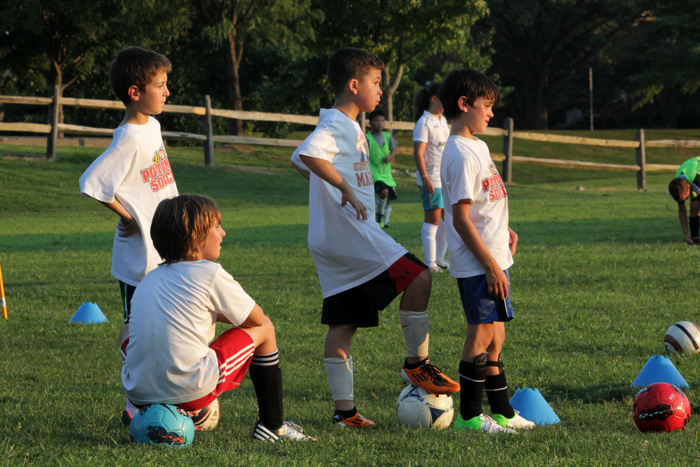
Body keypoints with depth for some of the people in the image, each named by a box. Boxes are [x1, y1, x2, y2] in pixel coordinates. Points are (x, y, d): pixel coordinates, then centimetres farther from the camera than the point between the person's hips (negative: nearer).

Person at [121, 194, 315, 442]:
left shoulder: (148, 280, 15)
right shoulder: (210, 273, -3)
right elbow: (255, 318, 9)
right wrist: (222, 313, 30)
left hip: (137, 393, 6)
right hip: (189, 391, -6)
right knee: (264, 328, 15)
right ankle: (272, 426, 20)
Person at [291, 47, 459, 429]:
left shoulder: (345, 125, 21)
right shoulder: (337, 125, -11)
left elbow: (299, 161, 33)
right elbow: (307, 154, -30)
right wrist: (346, 188, -26)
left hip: (332, 240, 11)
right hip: (348, 231, -11)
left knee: (343, 323, 7)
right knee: (417, 277, -14)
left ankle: (344, 409, 7)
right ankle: (416, 362, -5)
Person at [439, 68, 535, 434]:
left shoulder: (477, 146, 14)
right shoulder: (461, 154, -17)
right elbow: (461, 218, -21)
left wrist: (504, 231, 13)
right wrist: (491, 266, -21)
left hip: (493, 258, 10)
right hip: (477, 263, -10)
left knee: (494, 335, 14)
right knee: (482, 334, -6)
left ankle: (502, 411, 21)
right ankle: (469, 416, 0)